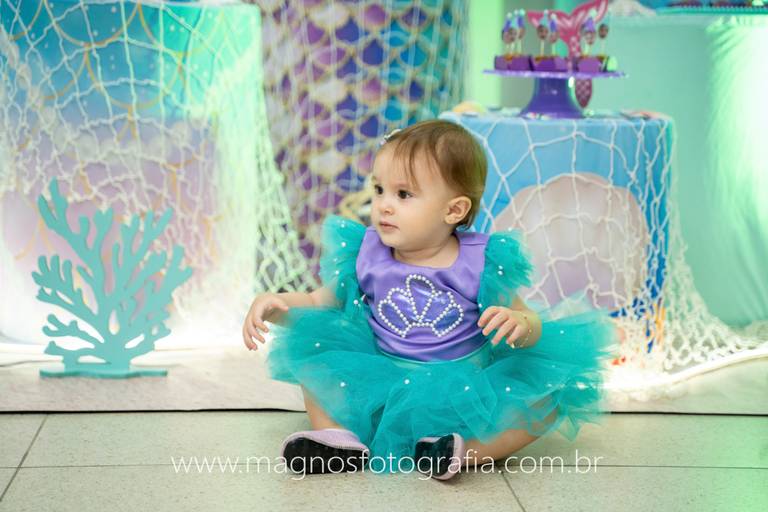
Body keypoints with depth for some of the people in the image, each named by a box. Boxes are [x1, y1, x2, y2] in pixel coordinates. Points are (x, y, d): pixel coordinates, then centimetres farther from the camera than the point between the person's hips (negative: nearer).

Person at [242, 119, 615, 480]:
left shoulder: (480, 263, -7)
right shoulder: (365, 255, 0)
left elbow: (528, 319, -2)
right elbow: (318, 302, 11)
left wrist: (520, 324, -27)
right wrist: (273, 304, -8)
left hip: (463, 391, -2)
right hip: (381, 384, 2)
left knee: (550, 398, -23)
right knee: (313, 351, -13)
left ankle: (466, 451, -39)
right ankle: (342, 441, -30)